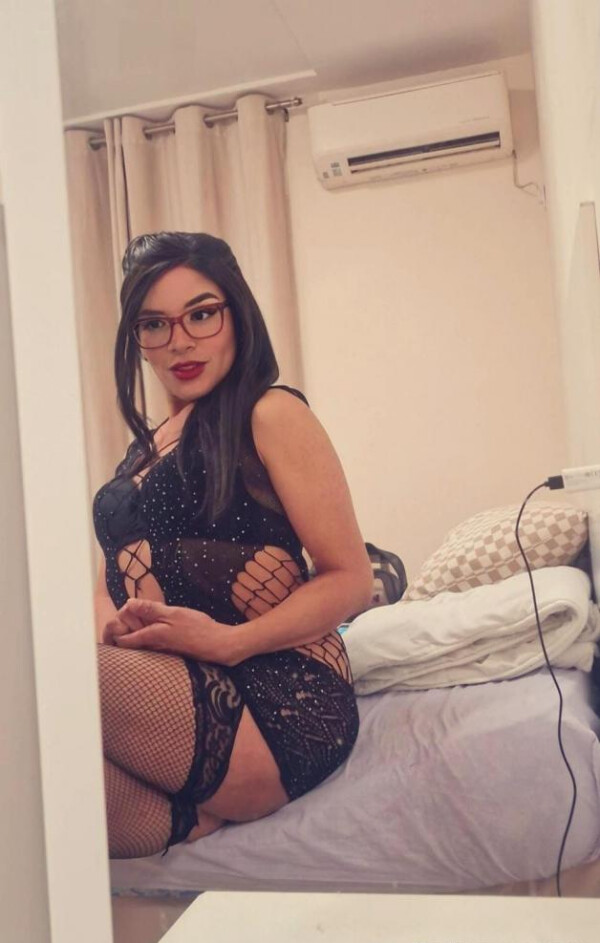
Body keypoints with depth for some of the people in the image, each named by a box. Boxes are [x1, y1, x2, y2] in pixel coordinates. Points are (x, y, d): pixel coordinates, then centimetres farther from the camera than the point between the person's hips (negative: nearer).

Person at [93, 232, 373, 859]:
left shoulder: (270, 416, 3)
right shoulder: (143, 449, 24)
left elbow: (351, 580, -2)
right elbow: (111, 576, 21)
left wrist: (229, 642, -17)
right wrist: (109, 632, -4)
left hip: (277, 701, -6)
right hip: (163, 690, 6)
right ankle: (185, 818, -14)